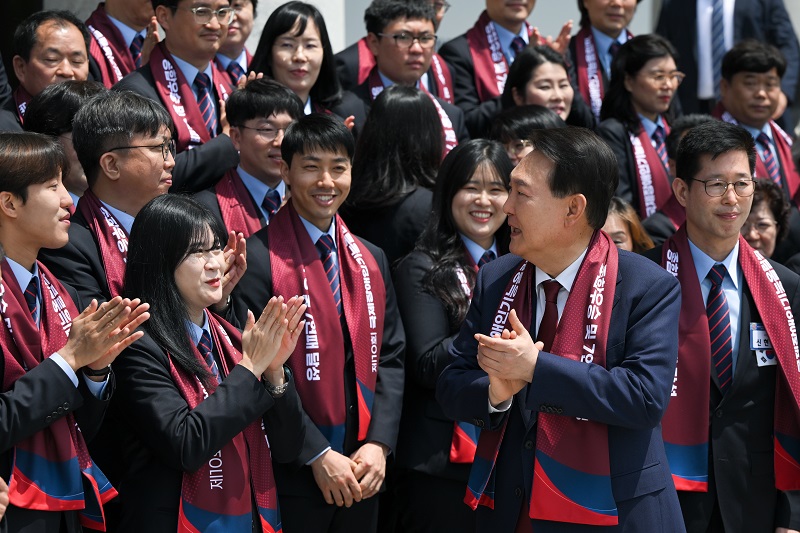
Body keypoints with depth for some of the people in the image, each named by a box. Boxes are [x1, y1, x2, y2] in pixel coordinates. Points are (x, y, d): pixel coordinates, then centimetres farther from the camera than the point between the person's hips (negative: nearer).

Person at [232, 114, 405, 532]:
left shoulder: (371, 259, 11)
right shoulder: (259, 259, -9)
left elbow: (389, 357, 9)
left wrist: (379, 443, -4)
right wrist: (318, 455, -14)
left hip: (363, 471, 5)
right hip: (293, 473, -5)